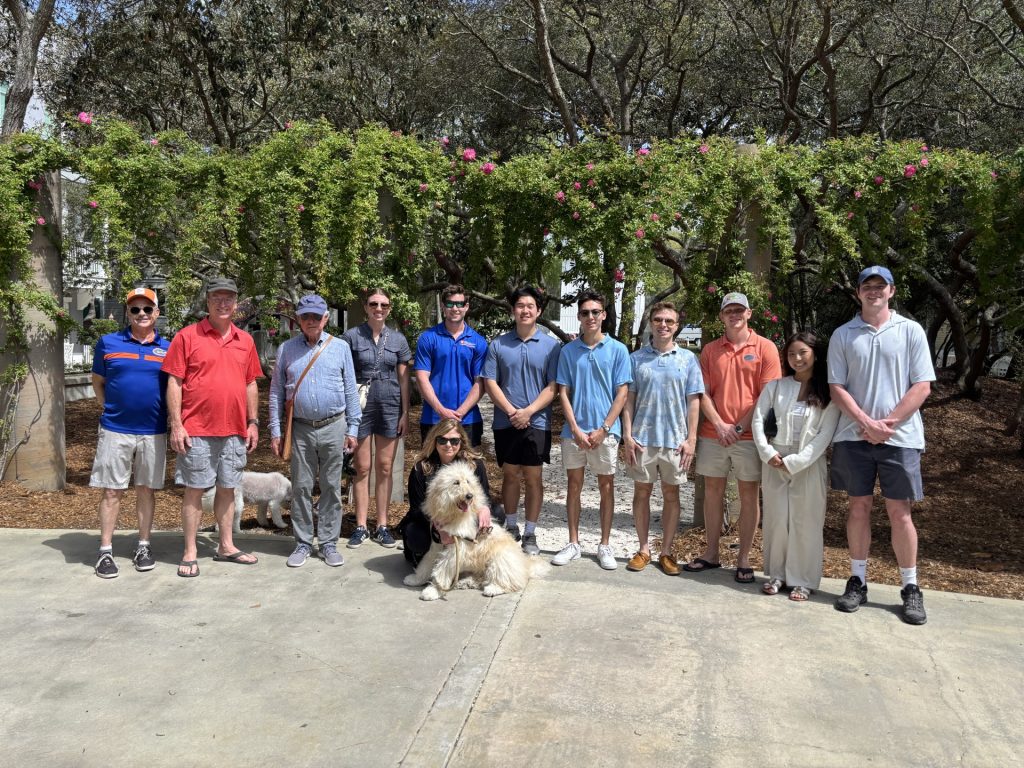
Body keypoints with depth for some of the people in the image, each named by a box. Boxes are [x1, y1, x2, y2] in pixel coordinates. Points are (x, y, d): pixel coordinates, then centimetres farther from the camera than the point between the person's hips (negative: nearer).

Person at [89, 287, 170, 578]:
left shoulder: (167, 348, 4)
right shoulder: (108, 343, 3)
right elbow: (98, 382, 11)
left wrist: (174, 421, 2)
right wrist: (110, 409, 3)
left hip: (153, 432, 1)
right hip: (115, 430, -1)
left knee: (147, 489, 9)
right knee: (112, 491, 3)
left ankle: (143, 546, 20)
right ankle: (105, 551, 10)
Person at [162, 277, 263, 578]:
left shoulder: (245, 340, 10)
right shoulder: (187, 336, -3)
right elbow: (174, 382, -5)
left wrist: (253, 422, 9)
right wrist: (176, 424, -11)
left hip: (234, 430, 4)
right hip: (197, 431, -4)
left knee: (227, 488, 13)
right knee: (194, 490, 3)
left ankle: (226, 546, 24)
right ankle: (190, 553, 12)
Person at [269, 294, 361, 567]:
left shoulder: (340, 348, 5)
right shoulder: (287, 349, 6)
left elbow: (350, 391, 6)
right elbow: (276, 392, 7)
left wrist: (352, 429, 3)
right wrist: (275, 431, 2)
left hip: (333, 427, 0)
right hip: (300, 429, 0)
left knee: (331, 488, 5)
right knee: (301, 487, 5)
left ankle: (329, 543, 14)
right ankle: (303, 543, 15)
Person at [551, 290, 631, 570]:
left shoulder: (617, 350, -1)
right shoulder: (568, 351, 3)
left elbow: (622, 394, -3)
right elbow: (563, 393, 3)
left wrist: (603, 429, -10)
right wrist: (576, 429, -8)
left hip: (606, 431, -1)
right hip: (574, 431, 2)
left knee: (606, 486, 6)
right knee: (574, 485, 8)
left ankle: (605, 546, 17)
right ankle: (574, 543, 19)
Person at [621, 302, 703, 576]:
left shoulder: (688, 359, 4)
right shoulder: (636, 358, 5)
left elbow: (694, 401, 3)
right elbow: (628, 399, 4)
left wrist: (691, 439, -4)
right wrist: (627, 435, -4)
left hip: (675, 439, 0)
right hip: (642, 438, 0)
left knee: (671, 494, 7)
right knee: (641, 492, 7)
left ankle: (666, 551, 18)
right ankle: (643, 549, 19)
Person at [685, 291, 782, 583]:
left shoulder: (765, 348, 0)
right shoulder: (710, 350, 9)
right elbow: (704, 393, 5)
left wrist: (739, 428, -10)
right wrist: (719, 425, -8)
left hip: (748, 435, -3)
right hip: (713, 434, 3)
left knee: (749, 494, 3)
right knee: (712, 491, 8)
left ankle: (743, 558, 12)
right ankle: (711, 553, 19)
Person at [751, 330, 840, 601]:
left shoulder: (827, 392, -1)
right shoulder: (776, 386, 6)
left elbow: (825, 434, -7)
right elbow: (758, 420, 2)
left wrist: (795, 462, -13)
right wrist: (768, 453, -11)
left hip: (808, 463, -2)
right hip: (774, 461, 2)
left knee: (805, 522, 1)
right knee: (776, 518, 5)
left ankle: (803, 580, 12)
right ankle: (776, 574, 18)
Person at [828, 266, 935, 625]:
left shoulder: (911, 331, 3)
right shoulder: (843, 335, 5)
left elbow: (922, 386, -2)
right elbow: (836, 387, 1)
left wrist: (887, 423, -11)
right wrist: (866, 423, -12)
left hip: (900, 436, -1)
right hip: (854, 436, 1)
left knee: (900, 512, 3)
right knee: (859, 507, 8)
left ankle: (911, 588, 14)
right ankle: (857, 581, 17)